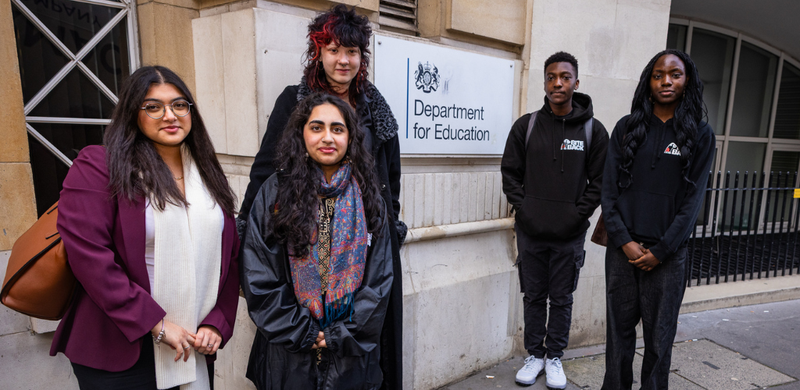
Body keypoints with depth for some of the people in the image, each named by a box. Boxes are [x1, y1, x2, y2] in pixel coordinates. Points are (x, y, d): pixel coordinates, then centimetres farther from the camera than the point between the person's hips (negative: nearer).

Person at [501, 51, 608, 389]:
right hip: (531, 232, 1)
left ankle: (555, 357, 29)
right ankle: (535, 355, 29)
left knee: (562, 298, 11)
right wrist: (523, 208, -5)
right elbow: (510, 172, 4)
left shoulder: (593, 130, 0)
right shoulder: (526, 125, 2)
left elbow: (599, 180, 1)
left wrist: (579, 215, -8)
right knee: (533, 296, 12)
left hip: (570, 235, 0)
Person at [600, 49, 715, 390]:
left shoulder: (700, 134, 3)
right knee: (619, 327, 8)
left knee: (659, 335, 7)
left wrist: (661, 251, -8)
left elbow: (692, 199, -1)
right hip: (623, 248, 1)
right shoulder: (627, 127, 6)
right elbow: (609, 188, 1)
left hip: (667, 253, -1)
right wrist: (624, 241, -8)